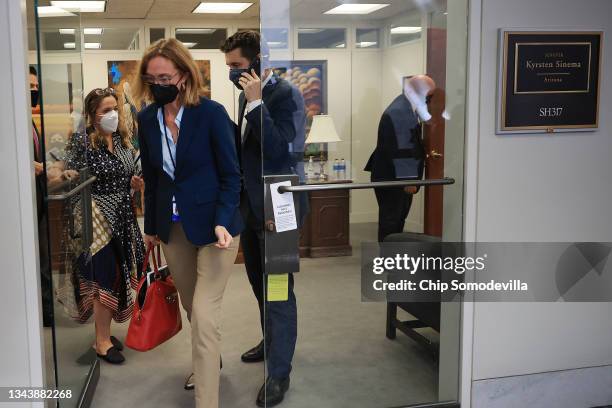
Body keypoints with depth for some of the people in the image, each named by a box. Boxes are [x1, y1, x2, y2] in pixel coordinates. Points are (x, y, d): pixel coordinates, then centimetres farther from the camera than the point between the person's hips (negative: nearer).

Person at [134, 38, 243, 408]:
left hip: (213, 225, -5)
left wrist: (222, 222, -22)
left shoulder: (211, 113, -15)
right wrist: (151, 225, 14)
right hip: (173, 226, 5)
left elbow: (231, 175, -10)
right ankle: (209, 361, 47)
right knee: (192, 308, 20)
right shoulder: (148, 119, -1)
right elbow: (151, 177, 10)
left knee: (204, 315, -8)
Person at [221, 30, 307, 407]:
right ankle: (271, 342, 39)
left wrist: (255, 102, -25)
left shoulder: (286, 95, -15)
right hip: (252, 206, 9)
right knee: (260, 284, 20)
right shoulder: (248, 96, 11)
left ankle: (279, 372, 8)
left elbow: (279, 150, -26)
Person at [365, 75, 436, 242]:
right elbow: (399, 150, -24)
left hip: (401, 178, 10)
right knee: (390, 221, -3)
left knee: (398, 218, 16)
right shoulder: (398, 112, -21)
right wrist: (407, 180, -23)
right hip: (391, 178, -10)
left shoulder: (408, 108, 10)